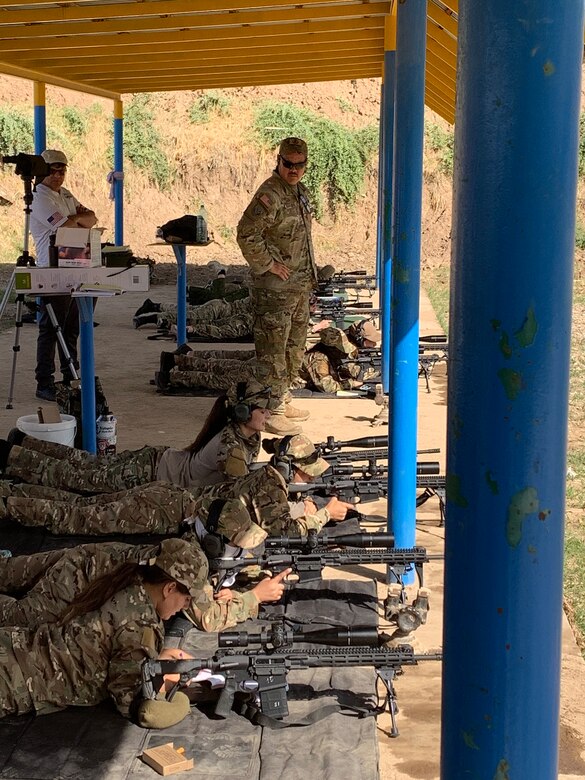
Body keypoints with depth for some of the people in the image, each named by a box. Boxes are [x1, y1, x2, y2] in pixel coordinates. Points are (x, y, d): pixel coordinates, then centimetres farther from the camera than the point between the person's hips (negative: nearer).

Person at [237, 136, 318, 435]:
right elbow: (246, 234, -27)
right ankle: (271, 411, 2)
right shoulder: (270, 195, -18)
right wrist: (268, 264, -20)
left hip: (300, 285, 10)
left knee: (294, 348, 18)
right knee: (273, 350, -4)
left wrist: (307, 275, 17)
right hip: (275, 287, -10)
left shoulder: (300, 192, 12)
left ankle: (283, 400, 30)